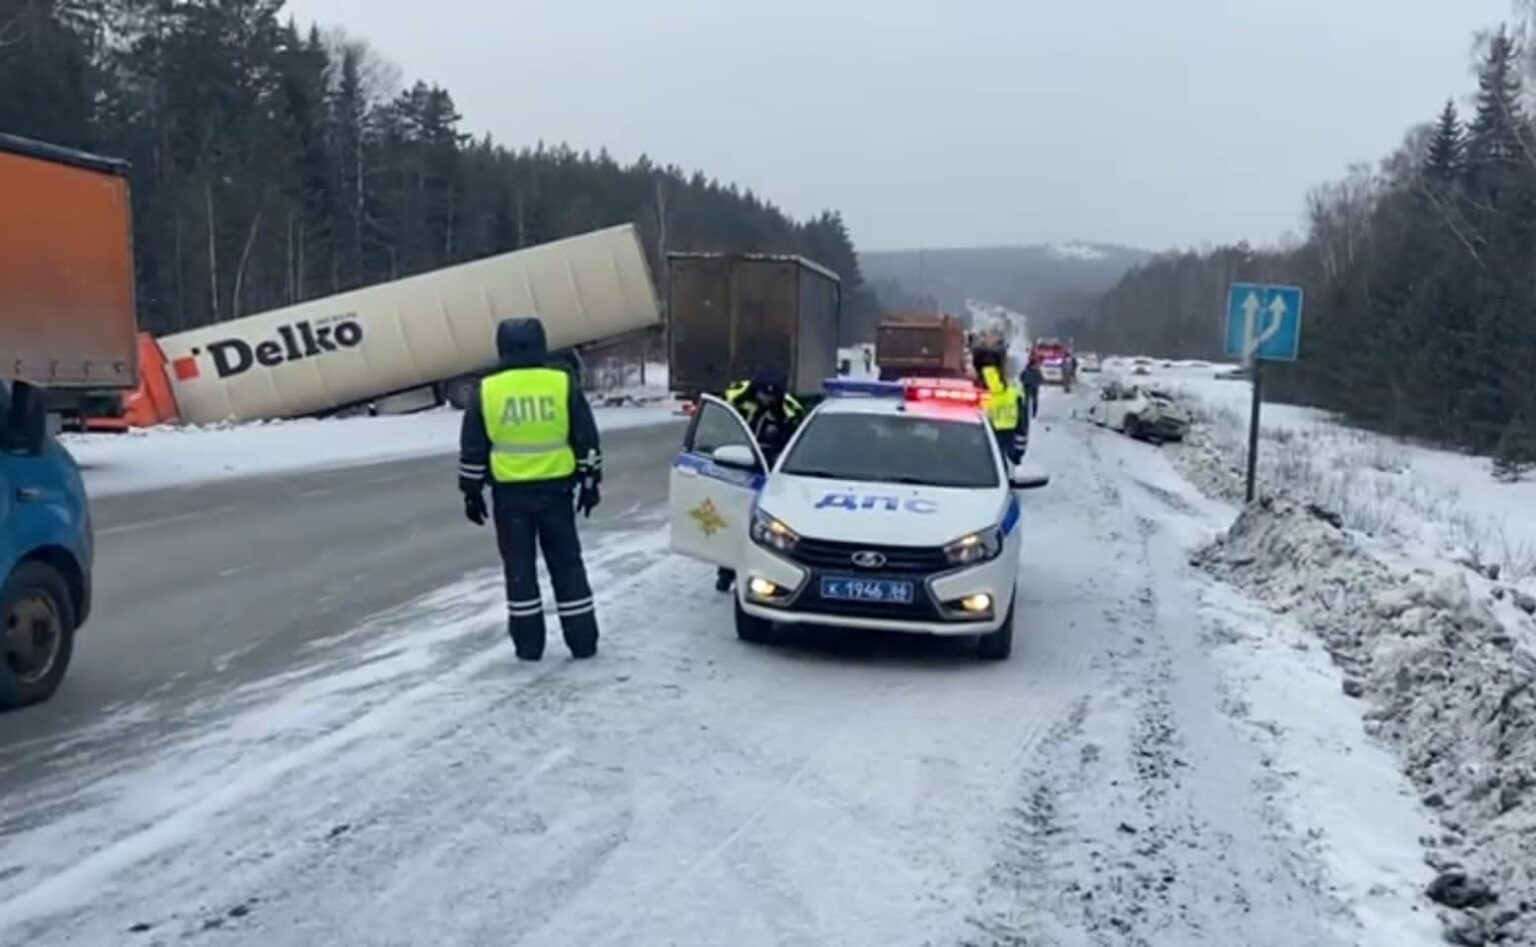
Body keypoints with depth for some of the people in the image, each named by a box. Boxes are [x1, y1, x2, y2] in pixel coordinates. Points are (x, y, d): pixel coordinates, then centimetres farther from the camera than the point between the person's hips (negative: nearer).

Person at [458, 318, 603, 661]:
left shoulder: (486, 391, -2)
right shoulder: (564, 385, -2)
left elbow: (472, 451, 2)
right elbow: (587, 441, 1)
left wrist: (472, 491, 11)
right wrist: (590, 482, 10)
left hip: (510, 493, 0)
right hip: (556, 489, 1)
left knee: (519, 568, 9)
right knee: (567, 565, 9)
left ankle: (528, 644, 12)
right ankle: (583, 641, 12)